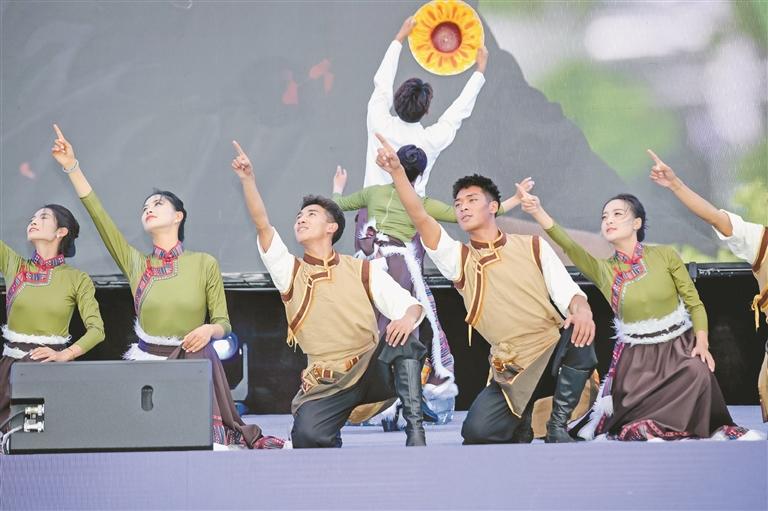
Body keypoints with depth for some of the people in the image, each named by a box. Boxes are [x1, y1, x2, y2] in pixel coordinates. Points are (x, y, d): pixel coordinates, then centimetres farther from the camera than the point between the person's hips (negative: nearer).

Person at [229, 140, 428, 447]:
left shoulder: (363, 270, 8)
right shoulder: (289, 270, 9)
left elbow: (409, 304, 1)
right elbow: (262, 225, -5)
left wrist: (408, 318, -23)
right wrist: (247, 180, -16)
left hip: (372, 372, 0)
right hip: (326, 384, 0)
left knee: (402, 338, -31)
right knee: (307, 436, -30)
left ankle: (414, 427, -25)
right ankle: (333, 445, 6)